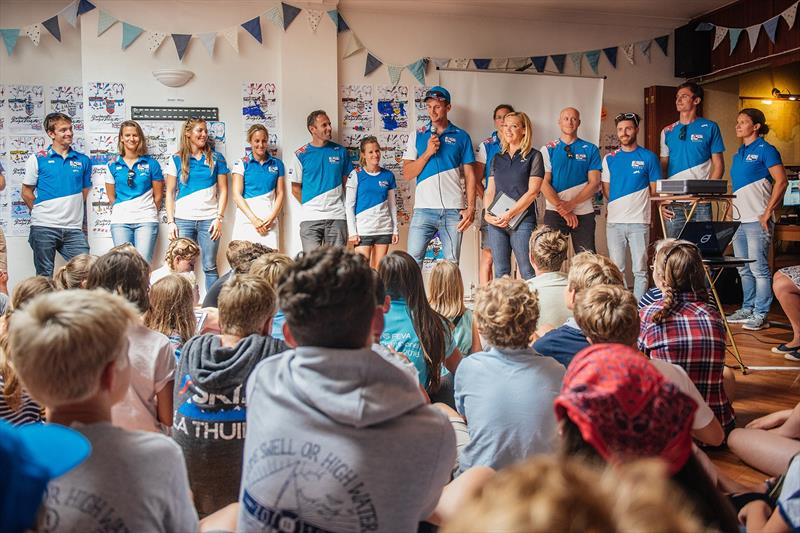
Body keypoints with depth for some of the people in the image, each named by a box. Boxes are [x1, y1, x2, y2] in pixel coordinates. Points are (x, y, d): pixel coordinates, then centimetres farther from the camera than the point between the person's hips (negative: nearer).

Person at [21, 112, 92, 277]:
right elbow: (26, 193, 6)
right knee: (44, 276, 5)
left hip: (73, 228, 2)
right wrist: (42, 212, 5)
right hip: (43, 227, -2)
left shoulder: (83, 160, 8)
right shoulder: (37, 159, 2)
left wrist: (69, 211, 10)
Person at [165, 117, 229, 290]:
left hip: (209, 219, 0)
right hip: (183, 220, 0)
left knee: (210, 267, 1)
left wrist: (219, 217, -4)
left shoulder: (216, 158, 8)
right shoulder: (176, 159, 7)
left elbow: (223, 190, 6)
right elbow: (170, 192, 7)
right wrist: (171, 221, -1)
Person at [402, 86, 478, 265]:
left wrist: (471, 207, -3)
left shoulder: (462, 136, 9)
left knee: (452, 264, 3)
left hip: (454, 210, 0)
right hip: (424, 209, 0)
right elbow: (407, 173, 5)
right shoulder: (417, 136, 11)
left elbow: (469, 174, 7)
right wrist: (428, 152, -8)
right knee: (412, 260, -5)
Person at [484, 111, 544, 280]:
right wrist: (488, 214, -5)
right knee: (500, 272, 5)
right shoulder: (497, 158, 16)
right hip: (496, 222, 5)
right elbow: (490, 190, 12)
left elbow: (533, 191, -7)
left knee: (527, 272, -5)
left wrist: (509, 214, -13)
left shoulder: (533, 156, 1)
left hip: (522, 221, -4)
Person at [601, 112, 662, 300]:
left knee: (640, 270, 0)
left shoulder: (648, 157, 3)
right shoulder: (609, 159, 11)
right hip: (614, 221, 3)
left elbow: (654, 190, 5)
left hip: (639, 221, -2)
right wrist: (615, 208, 2)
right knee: (617, 269, 5)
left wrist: (639, 206, 0)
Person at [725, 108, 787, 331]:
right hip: (739, 219, 8)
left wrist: (768, 212, -16)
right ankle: (747, 309, 24)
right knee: (744, 269, 14)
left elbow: (782, 181, -13)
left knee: (759, 269, -5)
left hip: (757, 219, -8)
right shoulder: (738, 153, 16)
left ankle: (761, 315, 1)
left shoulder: (765, 150, -7)